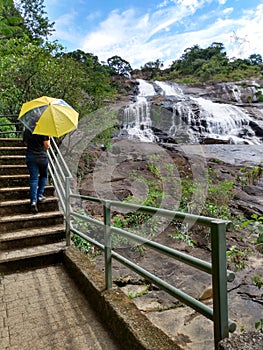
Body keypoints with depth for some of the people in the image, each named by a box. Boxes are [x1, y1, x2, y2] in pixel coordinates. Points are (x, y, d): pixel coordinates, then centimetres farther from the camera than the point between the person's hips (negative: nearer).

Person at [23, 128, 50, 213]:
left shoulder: (27, 130, 5)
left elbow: (26, 142, 16)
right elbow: (47, 145, -13)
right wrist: (48, 138, 7)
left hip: (30, 156, 3)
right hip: (42, 156, -3)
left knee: (33, 179, 1)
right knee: (43, 176, 20)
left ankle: (33, 201, -10)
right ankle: (40, 195, 15)